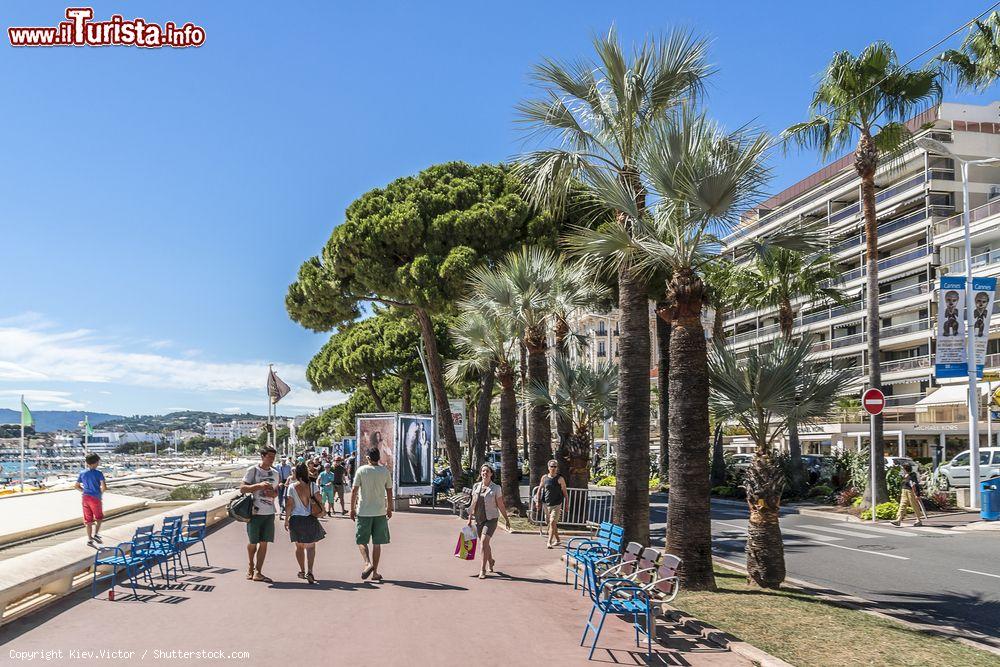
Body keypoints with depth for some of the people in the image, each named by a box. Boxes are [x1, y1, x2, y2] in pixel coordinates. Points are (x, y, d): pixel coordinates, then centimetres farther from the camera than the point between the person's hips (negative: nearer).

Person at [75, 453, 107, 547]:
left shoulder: (82, 474, 4)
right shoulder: (98, 473, -11)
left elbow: (77, 486, 9)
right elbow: (104, 487, -17)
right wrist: (101, 492, 3)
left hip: (86, 498, 4)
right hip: (96, 498, -4)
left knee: (88, 520, 10)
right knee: (99, 518, 16)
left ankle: (89, 539, 12)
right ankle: (96, 534, 1)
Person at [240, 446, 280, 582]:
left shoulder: (275, 473, 11)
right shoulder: (253, 471, -5)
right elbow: (242, 489, -10)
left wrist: (273, 494, -3)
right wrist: (259, 485, -22)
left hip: (269, 513, 4)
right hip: (255, 512, -4)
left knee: (264, 543, 2)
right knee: (252, 542, 7)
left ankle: (258, 572, 7)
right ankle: (250, 566, 31)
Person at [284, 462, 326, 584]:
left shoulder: (292, 487, -5)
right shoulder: (313, 485, -4)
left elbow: (290, 506, -3)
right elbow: (319, 501, -4)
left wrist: (286, 519, 5)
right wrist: (322, 510, 15)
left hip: (296, 519, 0)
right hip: (310, 519, 0)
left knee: (299, 546, 16)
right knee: (310, 546, 5)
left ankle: (302, 571, 23)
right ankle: (309, 571, -11)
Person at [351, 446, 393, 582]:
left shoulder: (361, 470, -4)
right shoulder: (385, 471, 2)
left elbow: (354, 490, -5)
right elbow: (389, 491, 7)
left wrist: (352, 509, 3)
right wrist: (389, 508, 18)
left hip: (363, 511, -2)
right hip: (380, 511, 2)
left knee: (361, 540, 8)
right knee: (377, 543, 8)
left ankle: (368, 563, -15)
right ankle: (375, 572, 10)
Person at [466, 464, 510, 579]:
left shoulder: (496, 488, -6)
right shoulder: (476, 486, 4)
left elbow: (500, 506, 0)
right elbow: (473, 504, 11)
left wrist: (507, 519, 2)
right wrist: (470, 518, 11)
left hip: (491, 519, -5)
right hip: (479, 519, 5)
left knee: (484, 541, -18)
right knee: (485, 543, 16)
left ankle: (483, 569, -12)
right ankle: (490, 561, 42)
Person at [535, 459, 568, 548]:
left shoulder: (560, 479, -5)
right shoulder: (544, 477, 4)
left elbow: (565, 492, -1)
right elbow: (540, 489, 12)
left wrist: (566, 504, -4)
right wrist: (538, 501, 6)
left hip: (556, 505, -4)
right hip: (546, 504, 5)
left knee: (552, 523, -15)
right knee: (550, 523, 15)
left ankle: (549, 542, -16)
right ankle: (557, 540, 31)